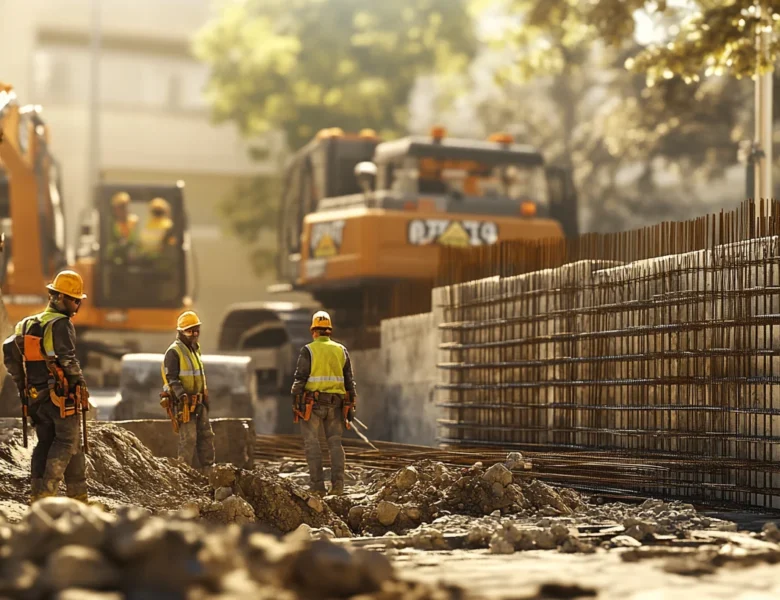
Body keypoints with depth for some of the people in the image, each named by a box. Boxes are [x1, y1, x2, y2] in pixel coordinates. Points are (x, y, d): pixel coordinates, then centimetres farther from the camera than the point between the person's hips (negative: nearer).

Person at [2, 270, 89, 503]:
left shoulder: (28, 323, 14)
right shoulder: (61, 324, -10)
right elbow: (68, 359, -18)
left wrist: (21, 385, 15)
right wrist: (81, 383, -5)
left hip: (37, 396, 7)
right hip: (62, 395, -7)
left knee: (44, 444, 11)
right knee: (69, 442, -2)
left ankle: (37, 494, 6)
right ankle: (77, 496, -8)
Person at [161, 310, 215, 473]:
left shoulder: (195, 349, 17)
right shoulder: (174, 352, -11)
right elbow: (172, 379, -17)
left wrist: (205, 397, 23)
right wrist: (183, 396, -26)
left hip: (199, 402, 9)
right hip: (185, 403, -9)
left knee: (206, 435, 9)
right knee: (188, 438, -9)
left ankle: (208, 469, 14)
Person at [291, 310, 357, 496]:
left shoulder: (308, 350, -5)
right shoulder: (341, 350, 7)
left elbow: (299, 379, -11)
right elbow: (350, 381, 7)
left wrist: (295, 402, -6)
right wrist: (351, 406, 11)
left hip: (312, 403, -3)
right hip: (335, 403, 3)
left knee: (312, 444, 2)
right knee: (335, 443, 8)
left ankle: (318, 486, -3)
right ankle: (338, 482, -7)